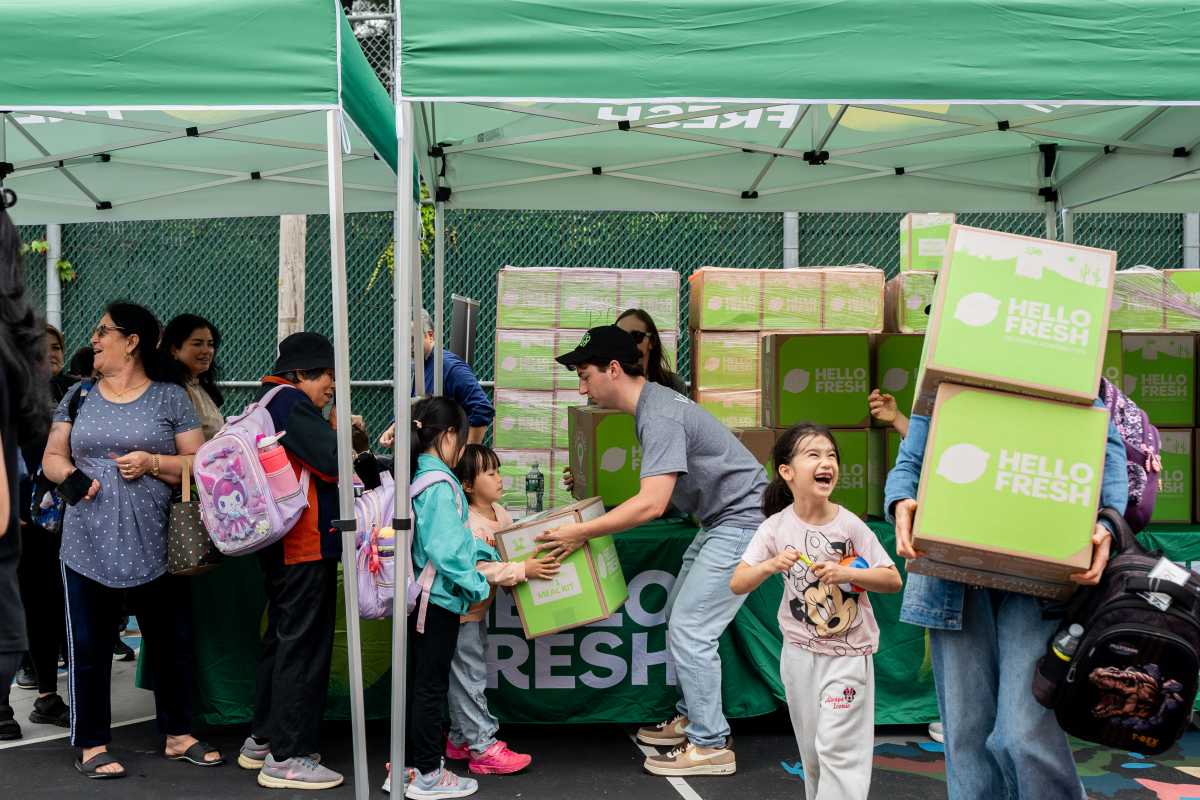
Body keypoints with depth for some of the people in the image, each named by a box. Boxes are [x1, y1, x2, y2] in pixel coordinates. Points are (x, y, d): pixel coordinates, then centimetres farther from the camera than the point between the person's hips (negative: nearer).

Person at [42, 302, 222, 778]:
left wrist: (152, 463, -15)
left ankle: (178, 735, 25)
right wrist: (69, 476, -9)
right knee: (89, 647, 5)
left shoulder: (170, 397, 2)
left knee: (173, 643, 8)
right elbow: (52, 457, 13)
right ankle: (92, 745, 18)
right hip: (88, 546, 1)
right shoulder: (79, 395, 10)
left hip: (155, 546, -1)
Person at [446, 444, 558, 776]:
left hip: (479, 607, 9)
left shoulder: (501, 513, 4)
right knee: (470, 678, -1)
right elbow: (480, 568, -31)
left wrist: (538, 560, 0)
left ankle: (460, 740, 29)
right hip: (462, 608, -9)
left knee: (470, 677, 17)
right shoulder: (467, 523, -25)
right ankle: (483, 748, 4)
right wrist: (523, 570, -33)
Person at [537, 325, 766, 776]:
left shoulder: (659, 417, -23)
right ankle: (692, 718, 28)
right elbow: (656, 496, 14)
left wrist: (581, 533, -21)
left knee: (689, 630, -9)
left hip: (742, 521, -10)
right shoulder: (652, 401, 9)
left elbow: (651, 505, -29)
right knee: (680, 619, 16)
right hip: (721, 521, 10)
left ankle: (711, 745, 1)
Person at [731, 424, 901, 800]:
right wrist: (770, 566, -28)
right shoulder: (775, 528, -9)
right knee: (811, 751, 16)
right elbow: (737, 585, -10)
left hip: (848, 653, -2)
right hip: (799, 652, 3)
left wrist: (846, 573, -24)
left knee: (837, 748, -4)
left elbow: (893, 580, -9)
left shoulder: (850, 525, -13)